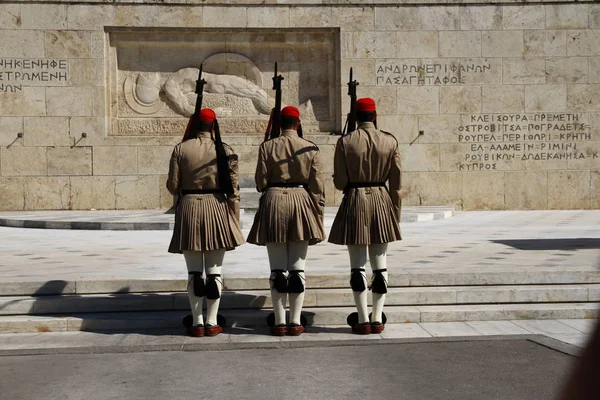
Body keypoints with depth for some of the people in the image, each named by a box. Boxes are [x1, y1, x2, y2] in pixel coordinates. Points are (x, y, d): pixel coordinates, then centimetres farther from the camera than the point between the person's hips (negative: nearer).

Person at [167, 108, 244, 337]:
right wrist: (235, 220, 3)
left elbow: (173, 187, -1)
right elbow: (233, 189, -4)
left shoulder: (180, 149, -2)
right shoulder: (224, 150, -2)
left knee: (194, 271, 8)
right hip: (216, 208, 0)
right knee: (214, 270, 6)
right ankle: (212, 323, 8)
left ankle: (197, 323, 8)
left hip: (189, 209, 0)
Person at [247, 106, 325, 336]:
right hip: (301, 203, 1)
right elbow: (317, 187, -1)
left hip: (274, 203, 0)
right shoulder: (310, 148, 1)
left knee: (277, 268, 4)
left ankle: (279, 322, 5)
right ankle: (296, 322, 6)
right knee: (297, 268, 5)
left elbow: (260, 183, -1)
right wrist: (318, 215, 6)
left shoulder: (267, 147, -1)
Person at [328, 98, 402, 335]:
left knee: (357, 266, 4)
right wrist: (396, 212, 11)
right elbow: (396, 183, 2)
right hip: (381, 200, 2)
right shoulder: (390, 141, -1)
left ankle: (363, 320, 5)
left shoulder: (345, 142, -6)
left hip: (355, 202, -2)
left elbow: (339, 182, -6)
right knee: (380, 264, 9)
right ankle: (378, 319, 12)